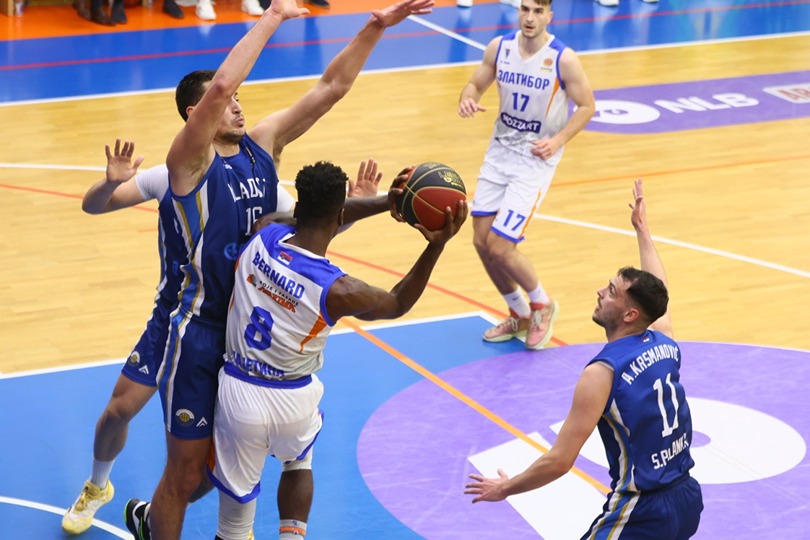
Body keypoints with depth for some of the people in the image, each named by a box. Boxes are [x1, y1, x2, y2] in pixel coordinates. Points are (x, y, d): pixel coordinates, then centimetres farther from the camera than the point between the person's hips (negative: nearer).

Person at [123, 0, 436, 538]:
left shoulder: (263, 142, 2)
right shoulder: (191, 160, -16)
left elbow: (331, 87, -2)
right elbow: (220, 85, -34)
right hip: (202, 332, -7)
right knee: (187, 471, 3)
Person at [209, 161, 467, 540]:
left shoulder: (262, 239, -14)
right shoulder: (338, 291, -24)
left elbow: (318, 219, 6)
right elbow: (398, 304, -2)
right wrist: (437, 245, -10)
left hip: (238, 392, 1)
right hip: (294, 401, -1)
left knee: (237, 492, 17)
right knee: (298, 464, 33)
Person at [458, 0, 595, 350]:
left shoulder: (563, 59, -16)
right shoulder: (500, 47, -4)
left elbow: (586, 106, -7)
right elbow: (476, 84, 8)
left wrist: (558, 140, -21)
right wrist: (467, 99, -16)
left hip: (536, 159, -5)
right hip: (499, 152, 5)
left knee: (500, 245, -12)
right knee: (481, 240, 6)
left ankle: (542, 306, 16)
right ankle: (519, 316, 28)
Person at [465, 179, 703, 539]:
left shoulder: (602, 374, -18)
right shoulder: (664, 341, 1)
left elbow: (559, 461, -18)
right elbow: (656, 291, 25)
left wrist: (505, 488, -2)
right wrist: (642, 229, 37)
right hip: (688, 499, 8)